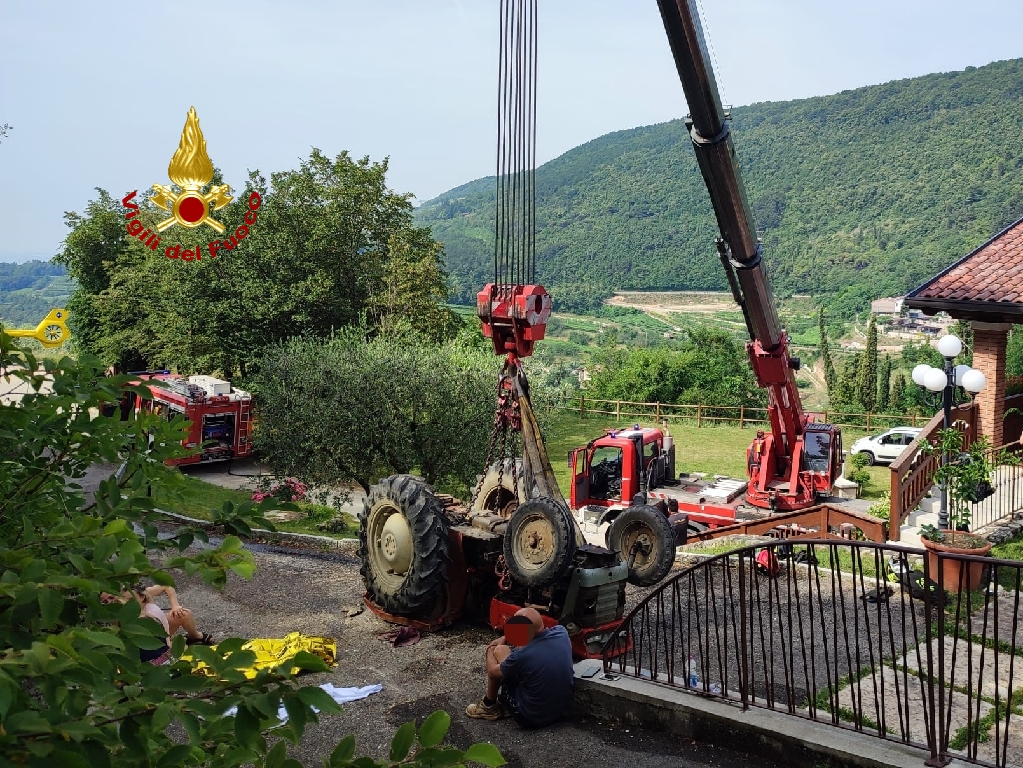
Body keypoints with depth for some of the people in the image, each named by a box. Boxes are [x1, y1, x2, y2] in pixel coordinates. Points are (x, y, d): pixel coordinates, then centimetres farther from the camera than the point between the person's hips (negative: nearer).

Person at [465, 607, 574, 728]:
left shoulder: (521, 656, -29)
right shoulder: (561, 632, -15)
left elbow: (492, 672, -6)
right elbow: (533, 631, 11)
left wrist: (490, 651, 13)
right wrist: (506, 638, 10)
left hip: (532, 717, -6)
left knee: (499, 651, 4)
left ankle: (489, 706, 21)